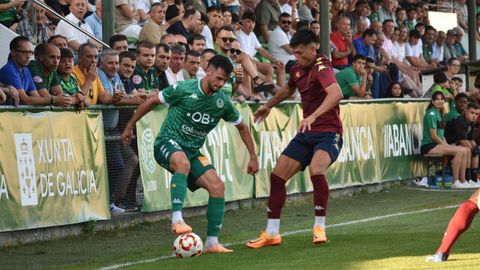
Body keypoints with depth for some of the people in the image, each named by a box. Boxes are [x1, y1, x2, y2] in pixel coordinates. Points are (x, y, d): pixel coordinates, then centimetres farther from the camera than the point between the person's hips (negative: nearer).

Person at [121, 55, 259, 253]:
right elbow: (152, 101, -1)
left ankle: (212, 243, -4)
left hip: (192, 151, 6)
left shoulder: (222, 102, 2)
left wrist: (253, 157, 16)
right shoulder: (184, 89, -13)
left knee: (217, 186, -13)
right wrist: (129, 127, 5)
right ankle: (177, 220, -47)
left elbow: (241, 127, 18)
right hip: (168, 143, -6)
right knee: (183, 163, -41)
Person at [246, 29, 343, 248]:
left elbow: (336, 93, -39)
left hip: (328, 133, -8)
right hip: (306, 134, 8)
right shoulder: (297, 70, 7)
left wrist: (313, 116, -50)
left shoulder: (321, 67, -19)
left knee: (316, 170, -34)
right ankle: (272, 233, 13)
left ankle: (319, 227, -19)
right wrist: (269, 105, 37)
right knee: (277, 177, 2)